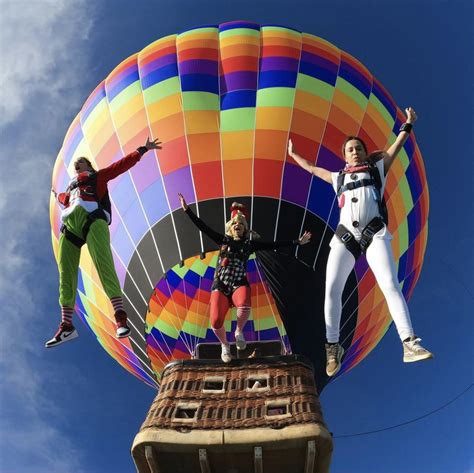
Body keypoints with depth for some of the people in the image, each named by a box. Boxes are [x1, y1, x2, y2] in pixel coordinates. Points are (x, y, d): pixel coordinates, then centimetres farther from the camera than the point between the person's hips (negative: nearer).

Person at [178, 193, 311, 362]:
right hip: (220, 285, 0)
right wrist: (187, 210, 1)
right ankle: (225, 346, 15)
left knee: (244, 306, -37)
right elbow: (203, 227, 6)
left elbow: (275, 245, 7)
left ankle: (239, 332, -2)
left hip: (239, 284, 0)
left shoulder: (250, 244, 10)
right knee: (216, 322, -21)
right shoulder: (223, 240, 10)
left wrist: (297, 242, 2)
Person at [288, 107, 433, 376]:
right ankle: (333, 346, 5)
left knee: (390, 284, -19)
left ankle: (409, 343, -25)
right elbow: (312, 168, 39)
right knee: (332, 290, -8)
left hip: (374, 233, -2)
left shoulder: (378, 169, 23)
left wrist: (408, 125, 6)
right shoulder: (339, 177, 27)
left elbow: (396, 147, 17)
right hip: (345, 236, 3)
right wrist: (293, 154, 49)